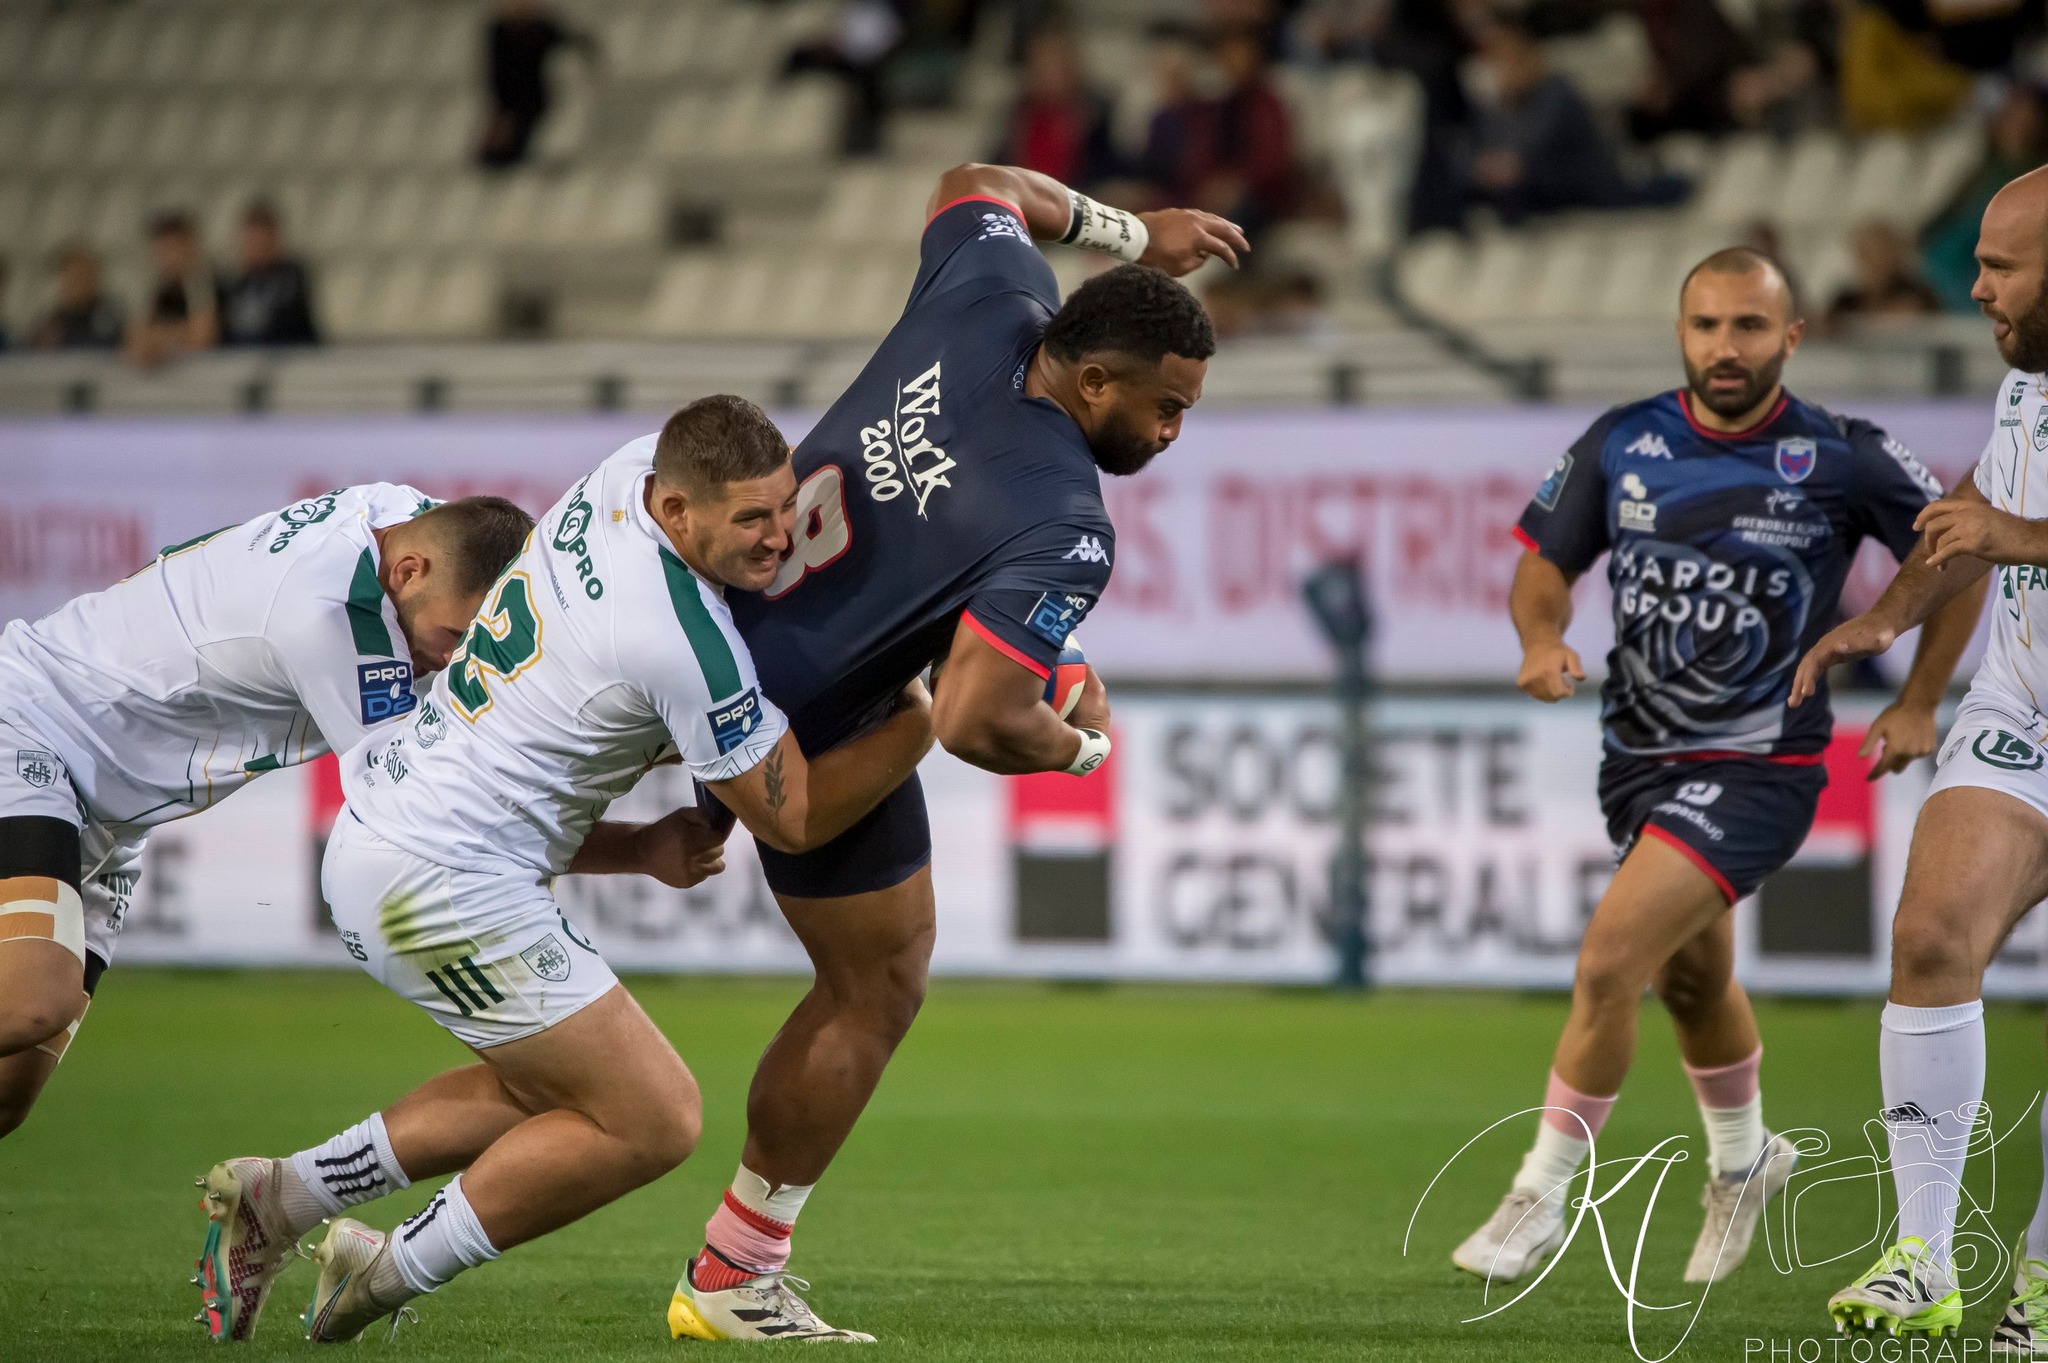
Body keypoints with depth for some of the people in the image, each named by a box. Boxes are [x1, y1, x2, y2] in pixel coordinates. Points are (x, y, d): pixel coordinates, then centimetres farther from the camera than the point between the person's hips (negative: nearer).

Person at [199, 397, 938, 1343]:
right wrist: (921, 723, -1)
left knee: (551, 1092, 23)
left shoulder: (633, 467, -1)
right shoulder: (681, 641, -24)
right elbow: (793, 819, -11)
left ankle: (281, 1196, 23)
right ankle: (395, 1274, 6)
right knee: (652, 1122, -1)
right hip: (448, 887, -10)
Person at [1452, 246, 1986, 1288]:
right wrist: (1542, 637, -15)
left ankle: (1542, 1198, -6)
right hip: (1639, 754, 5)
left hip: (1758, 765, -5)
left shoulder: (1842, 459, -13)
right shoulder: (1623, 443, -3)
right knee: (1692, 978, 22)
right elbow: (1546, 561, 7)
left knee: (1610, 957, -19)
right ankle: (1742, 1158, 51)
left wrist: (1919, 704, 1)